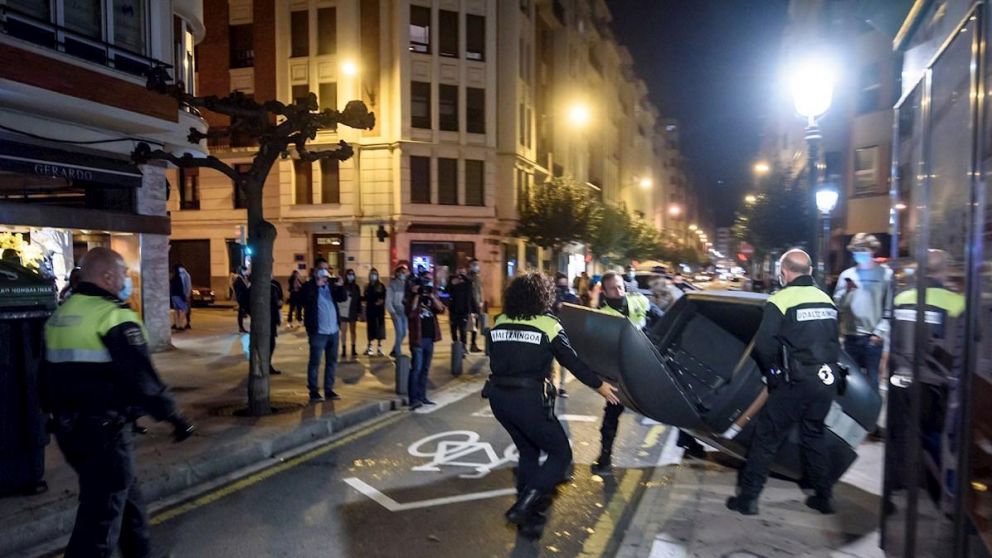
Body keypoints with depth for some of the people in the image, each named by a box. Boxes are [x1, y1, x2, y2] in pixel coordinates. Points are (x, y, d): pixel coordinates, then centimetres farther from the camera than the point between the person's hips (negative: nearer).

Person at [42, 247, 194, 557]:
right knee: (101, 512, 0)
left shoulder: (59, 315, 10)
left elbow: (49, 375, 19)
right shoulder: (113, 316, -17)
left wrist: (57, 413, 30)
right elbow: (141, 377, -21)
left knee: (124, 494, 22)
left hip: (69, 428, 9)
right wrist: (173, 416, -14)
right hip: (103, 430, -9)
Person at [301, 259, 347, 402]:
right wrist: (317, 285, -25)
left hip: (333, 330, 6)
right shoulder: (309, 286, -5)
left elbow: (343, 298, 1)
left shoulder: (331, 285, 11)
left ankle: (329, 390, 20)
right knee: (315, 362, 0)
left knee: (332, 361, 11)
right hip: (318, 331, -6)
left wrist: (339, 286, -15)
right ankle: (313, 392, 6)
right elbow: (305, 299, -23)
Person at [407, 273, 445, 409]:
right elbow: (410, 314, -22)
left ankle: (422, 396, 19)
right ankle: (413, 399, -10)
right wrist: (417, 296, -19)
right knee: (416, 368, -11)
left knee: (425, 369, 11)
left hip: (430, 338, 6)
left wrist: (432, 296, -11)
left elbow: (441, 310, -4)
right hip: (418, 338, -6)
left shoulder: (432, 298, 12)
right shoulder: (414, 297, -3)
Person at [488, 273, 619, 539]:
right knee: (561, 454, 9)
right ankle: (523, 506, -5)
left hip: (498, 396, 6)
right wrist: (599, 385, 12)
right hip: (528, 398, -6)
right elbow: (572, 361, 1)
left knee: (528, 452, 23)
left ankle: (528, 516, 26)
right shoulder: (547, 324, -4)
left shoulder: (499, 323, 8)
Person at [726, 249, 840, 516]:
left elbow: (764, 346, -16)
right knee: (814, 435, 23)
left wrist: (772, 371, 1)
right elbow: (834, 342, 13)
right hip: (827, 380, 7)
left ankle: (747, 497, 8)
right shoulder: (826, 299, 9)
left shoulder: (780, 300, -12)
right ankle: (824, 496, 30)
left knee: (766, 438, 3)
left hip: (795, 383, -6)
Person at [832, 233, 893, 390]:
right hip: (851, 336, 3)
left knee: (871, 379, 2)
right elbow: (838, 305, 1)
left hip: (874, 337, -3)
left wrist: (880, 332, -10)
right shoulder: (847, 275, 7)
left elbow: (890, 308, -4)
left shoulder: (885, 273, 0)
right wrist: (847, 291, -16)